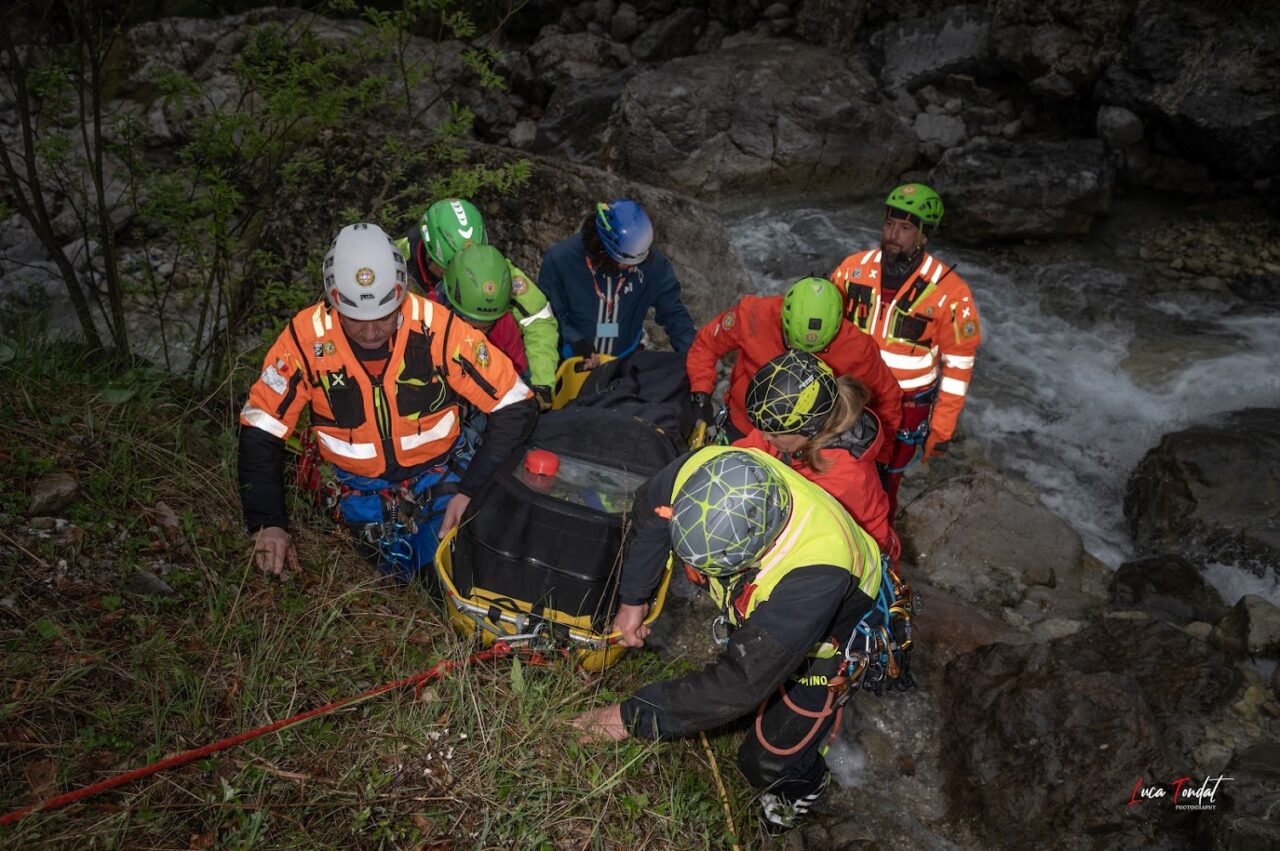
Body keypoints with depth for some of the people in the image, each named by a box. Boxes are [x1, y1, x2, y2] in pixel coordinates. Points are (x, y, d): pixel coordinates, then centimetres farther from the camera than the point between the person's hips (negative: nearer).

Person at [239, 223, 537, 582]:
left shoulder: (437, 327, -19)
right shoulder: (306, 336, -15)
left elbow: (515, 406, -16)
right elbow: (260, 427, -7)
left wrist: (471, 490, -20)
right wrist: (267, 523, -14)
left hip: (439, 476, -1)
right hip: (360, 492, 2)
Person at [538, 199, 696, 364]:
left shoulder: (652, 262, -19)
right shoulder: (560, 260, -22)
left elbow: (673, 313, -10)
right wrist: (577, 341, -26)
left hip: (627, 362, 2)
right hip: (574, 363, -1)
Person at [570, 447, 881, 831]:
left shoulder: (816, 575, -49)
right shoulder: (701, 470, -36)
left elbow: (740, 684, -41)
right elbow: (650, 511, -11)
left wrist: (631, 716, -33)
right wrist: (633, 599, -3)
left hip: (825, 635, -4)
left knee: (768, 762, 8)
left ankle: (800, 786, 42)